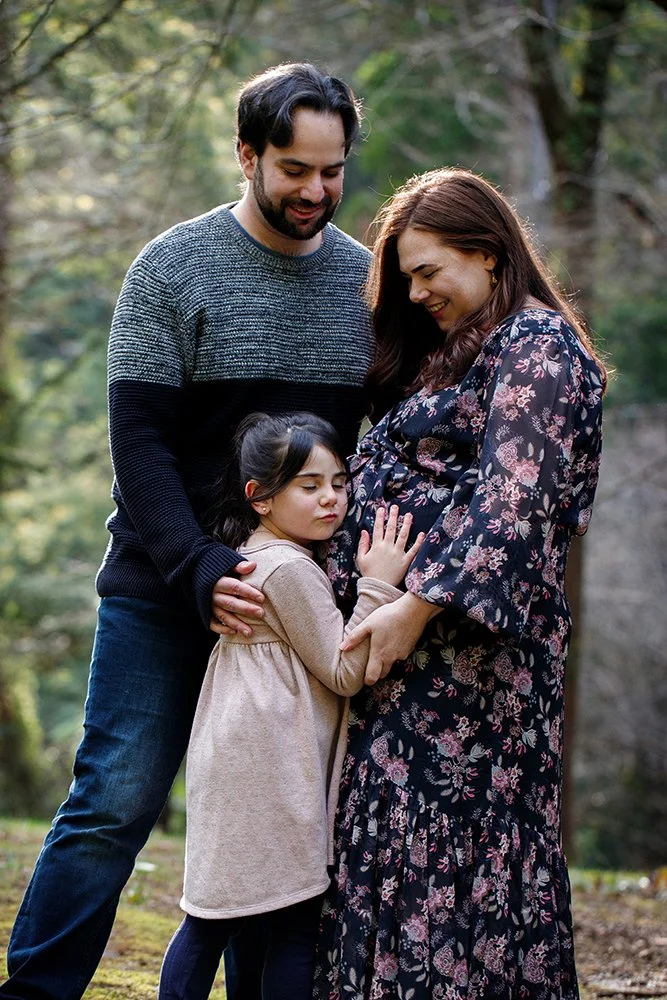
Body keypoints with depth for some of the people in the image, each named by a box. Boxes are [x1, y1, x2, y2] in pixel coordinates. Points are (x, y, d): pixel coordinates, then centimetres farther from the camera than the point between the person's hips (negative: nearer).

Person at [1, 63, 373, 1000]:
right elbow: (139, 441, -9)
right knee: (116, 803, -3)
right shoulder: (173, 270, -4)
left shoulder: (365, 280, 7)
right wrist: (195, 569, -21)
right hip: (164, 595, -3)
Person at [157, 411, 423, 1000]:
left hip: (236, 760, 10)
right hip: (273, 770, -10)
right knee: (299, 919, -4)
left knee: (211, 918, 9)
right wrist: (378, 585, -13)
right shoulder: (292, 567, -13)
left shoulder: (249, 555, 17)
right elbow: (343, 672, -12)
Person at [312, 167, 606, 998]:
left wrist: (418, 605, -20)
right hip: (419, 647, 9)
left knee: (435, 848, -7)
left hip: (469, 645, -9)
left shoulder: (537, 346, -6)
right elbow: (379, 493, 19)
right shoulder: (454, 355, 22)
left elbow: (511, 501, -17)